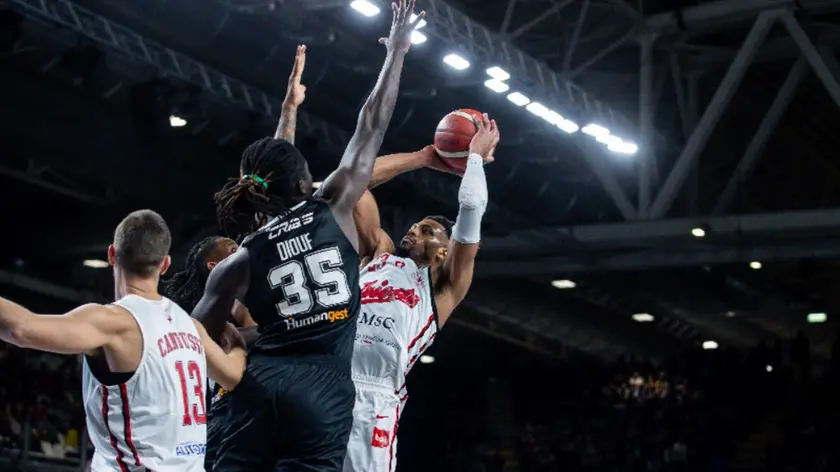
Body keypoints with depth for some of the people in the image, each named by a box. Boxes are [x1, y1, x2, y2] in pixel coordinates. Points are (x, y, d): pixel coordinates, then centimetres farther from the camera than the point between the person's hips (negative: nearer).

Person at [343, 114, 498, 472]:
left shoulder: (444, 287, 17)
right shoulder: (378, 252, 27)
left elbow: (472, 208, 7)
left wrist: (475, 156, 22)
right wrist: (423, 158, 34)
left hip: (372, 398, -4)